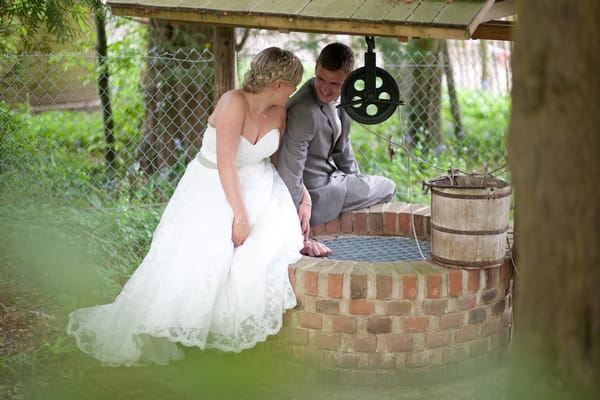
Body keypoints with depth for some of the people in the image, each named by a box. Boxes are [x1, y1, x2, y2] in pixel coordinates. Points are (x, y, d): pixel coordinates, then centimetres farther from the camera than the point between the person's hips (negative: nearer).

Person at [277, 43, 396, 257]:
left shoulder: (340, 96, -5)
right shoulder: (303, 112, -32)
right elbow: (289, 171, -31)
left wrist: (357, 181, 15)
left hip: (332, 176, 9)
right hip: (314, 189, -9)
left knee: (387, 188, 24)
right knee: (384, 188, 6)